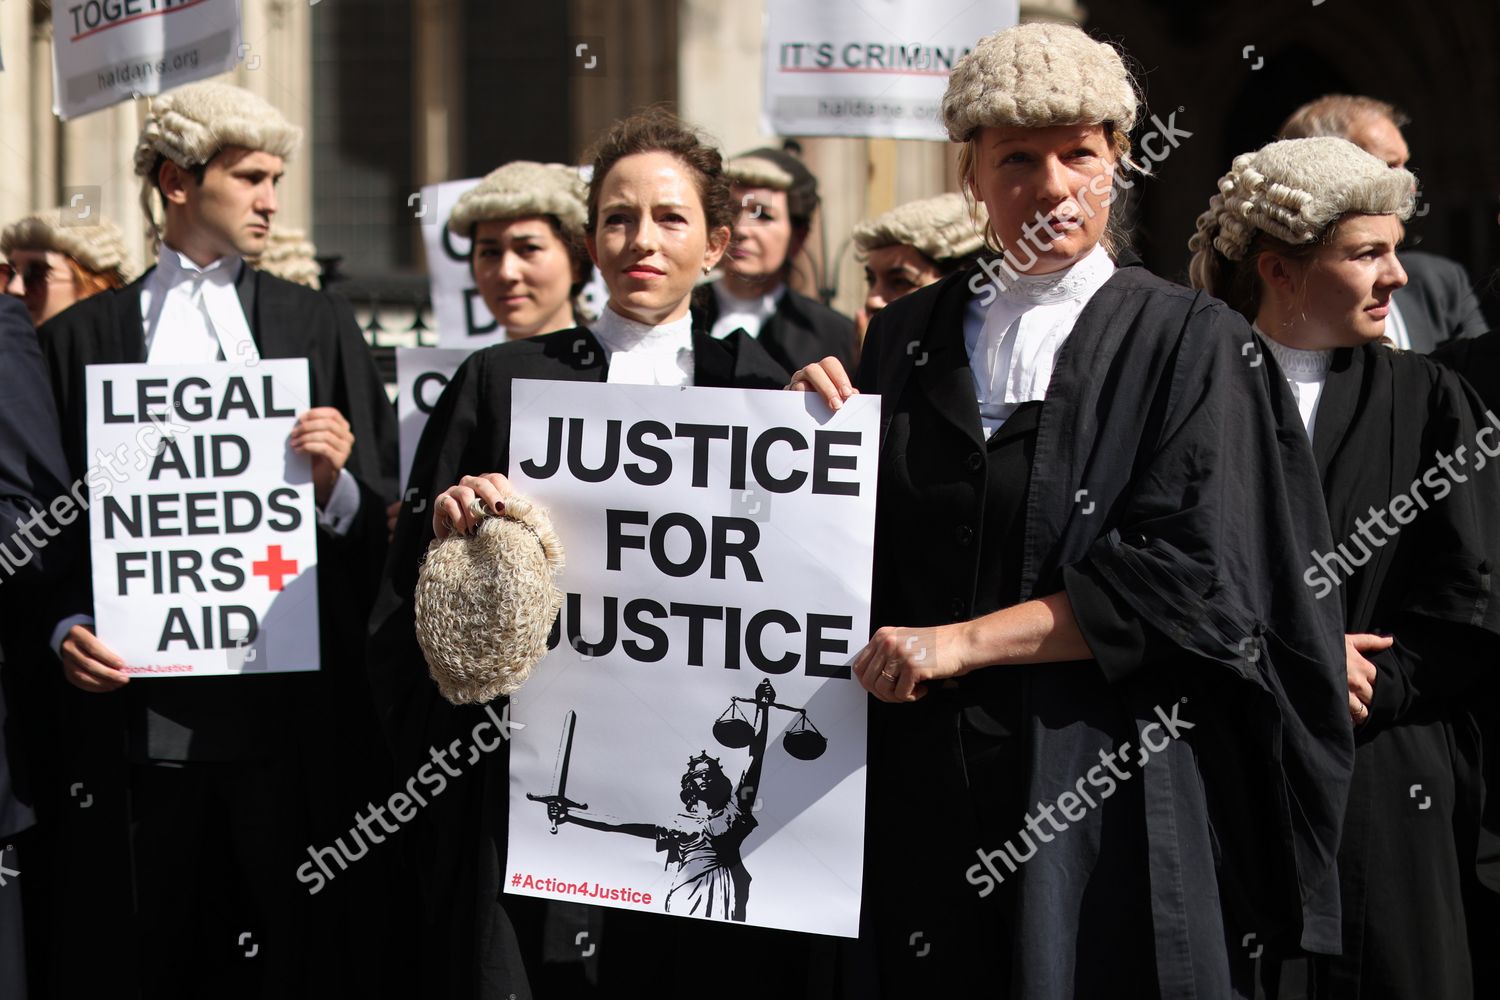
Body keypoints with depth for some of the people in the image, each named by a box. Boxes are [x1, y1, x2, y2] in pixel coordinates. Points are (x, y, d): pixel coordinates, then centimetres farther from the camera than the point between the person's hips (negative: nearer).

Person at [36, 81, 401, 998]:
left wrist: (335, 481, -11)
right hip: (138, 708, 0)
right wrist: (66, 631, -7)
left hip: (292, 707, 1)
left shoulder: (320, 325, 12)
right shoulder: (81, 338, 9)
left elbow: (383, 520, 9)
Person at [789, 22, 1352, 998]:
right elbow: (870, 554, 13)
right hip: (928, 781, 3)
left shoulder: (1191, 341, -4)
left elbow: (1192, 575, -13)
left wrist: (963, 642, -16)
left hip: (1113, 792, -3)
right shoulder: (906, 338, 8)